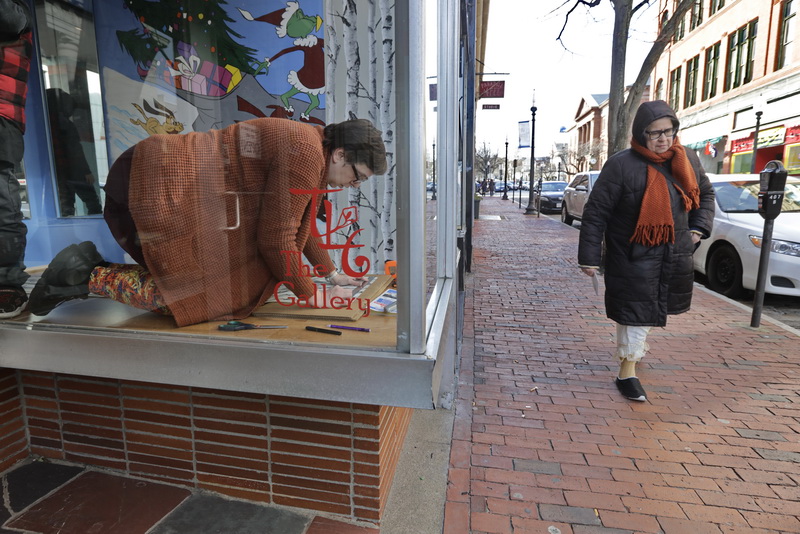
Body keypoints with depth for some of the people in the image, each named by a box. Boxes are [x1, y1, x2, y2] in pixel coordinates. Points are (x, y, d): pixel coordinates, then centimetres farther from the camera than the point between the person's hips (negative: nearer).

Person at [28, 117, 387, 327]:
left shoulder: (307, 147, 11)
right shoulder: (306, 153, -20)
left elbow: (301, 221, 18)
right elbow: (276, 236, -20)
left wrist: (331, 273, 18)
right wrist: (310, 295, -8)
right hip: (156, 188, -10)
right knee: (187, 295, -10)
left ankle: (92, 265, 14)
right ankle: (89, 277, -1)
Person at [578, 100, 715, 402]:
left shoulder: (687, 160, 2)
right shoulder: (621, 165, -17)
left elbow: (706, 194, 20)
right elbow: (596, 213, -17)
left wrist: (699, 227, 5)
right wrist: (590, 257, -19)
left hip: (675, 255, 7)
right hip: (633, 256, -6)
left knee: (653, 307, 22)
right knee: (635, 310, -3)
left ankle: (635, 342, 49)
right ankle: (627, 371, 11)